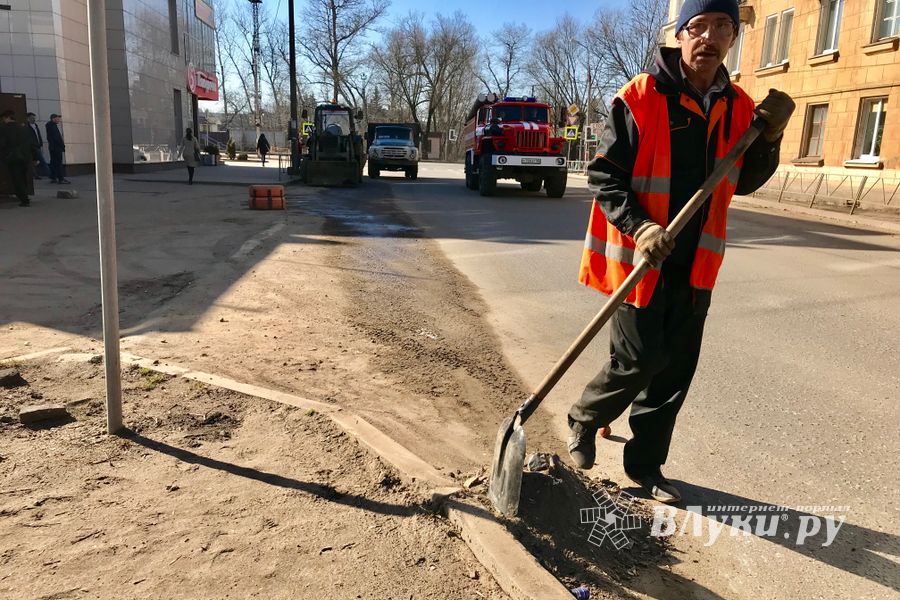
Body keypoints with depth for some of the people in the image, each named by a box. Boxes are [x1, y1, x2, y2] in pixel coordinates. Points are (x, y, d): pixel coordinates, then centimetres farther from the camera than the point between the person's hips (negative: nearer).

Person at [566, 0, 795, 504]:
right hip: (639, 259, -5)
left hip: (694, 264, 6)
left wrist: (769, 137, -2)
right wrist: (639, 227, -24)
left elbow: (742, 182, 16)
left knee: (675, 370, 9)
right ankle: (584, 420, 26)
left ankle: (645, 463, 25)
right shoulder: (640, 98, -10)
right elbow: (604, 175, -11)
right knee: (639, 361, -3)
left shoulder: (737, 107, 7)